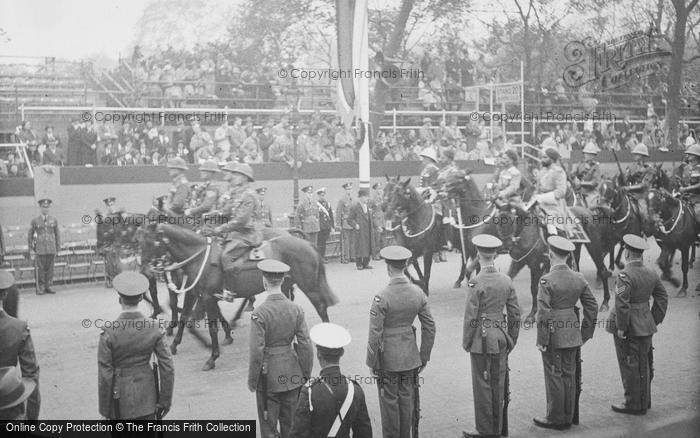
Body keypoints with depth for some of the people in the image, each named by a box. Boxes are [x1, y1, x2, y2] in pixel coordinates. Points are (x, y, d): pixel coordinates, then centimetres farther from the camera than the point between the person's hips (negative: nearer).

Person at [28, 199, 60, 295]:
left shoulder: (54, 220, 7)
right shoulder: (35, 221, 2)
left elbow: (57, 235, 11)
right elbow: (30, 236, 5)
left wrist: (58, 249, 7)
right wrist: (31, 250, 1)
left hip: (51, 249, 2)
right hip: (40, 250, -2)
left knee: (50, 269, 4)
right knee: (40, 269, -1)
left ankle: (48, 287, 11)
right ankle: (40, 288, 5)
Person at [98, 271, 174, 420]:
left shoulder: (108, 332, -18)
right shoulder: (154, 328, -12)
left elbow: (105, 375, -13)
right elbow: (167, 368, -8)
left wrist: (105, 409, -1)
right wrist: (165, 401, 4)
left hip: (120, 397, -2)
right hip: (147, 398, 2)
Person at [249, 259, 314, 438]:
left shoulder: (259, 313, -17)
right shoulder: (296, 309, -5)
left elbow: (257, 351, -17)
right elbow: (305, 345, -3)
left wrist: (252, 381, -5)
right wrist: (306, 375, 8)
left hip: (269, 375, -4)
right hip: (292, 375, 4)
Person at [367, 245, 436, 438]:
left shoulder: (382, 297, -19)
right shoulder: (418, 293, -4)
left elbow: (375, 334, -16)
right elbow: (430, 328, 2)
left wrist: (372, 363, -5)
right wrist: (424, 357, 13)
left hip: (388, 358, -5)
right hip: (410, 357, 5)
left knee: (390, 402, 8)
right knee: (407, 400, 16)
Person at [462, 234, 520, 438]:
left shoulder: (477, 283, -16)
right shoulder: (506, 281, 2)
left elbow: (471, 317, -15)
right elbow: (515, 315, 6)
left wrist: (466, 343, -2)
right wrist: (511, 341, 16)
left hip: (482, 339, -6)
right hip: (501, 338, 6)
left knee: (482, 386, 4)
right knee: (498, 385, 14)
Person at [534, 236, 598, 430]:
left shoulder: (547, 280, -17)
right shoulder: (579, 278, 2)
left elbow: (543, 313, -19)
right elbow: (592, 307, 6)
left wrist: (541, 340, -11)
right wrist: (585, 333, 15)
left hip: (553, 335, -6)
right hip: (572, 335, 6)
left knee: (554, 376, 3)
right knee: (569, 375, 13)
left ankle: (555, 419, 13)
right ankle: (567, 418, 23)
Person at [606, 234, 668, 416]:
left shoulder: (625, 276, -20)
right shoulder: (652, 274, 4)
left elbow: (622, 304, -24)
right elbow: (662, 298, 10)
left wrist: (621, 328, -16)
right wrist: (654, 320, 15)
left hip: (628, 327, -8)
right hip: (646, 326, 8)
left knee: (630, 366, 2)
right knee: (644, 365, 17)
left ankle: (634, 405, 10)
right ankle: (644, 401, 29)